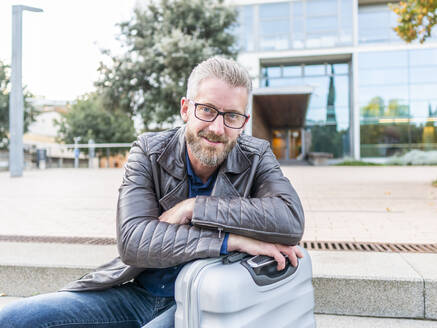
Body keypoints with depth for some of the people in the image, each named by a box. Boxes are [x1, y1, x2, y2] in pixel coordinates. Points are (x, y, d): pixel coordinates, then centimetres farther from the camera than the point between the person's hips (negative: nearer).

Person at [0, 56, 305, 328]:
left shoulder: (256, 157, -8)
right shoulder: (148, 151, -9)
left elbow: (291, 219, -27)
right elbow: (133, 240, -22)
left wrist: (194, 207, -26)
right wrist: (232, 241, -30)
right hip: (136, 292, 2)